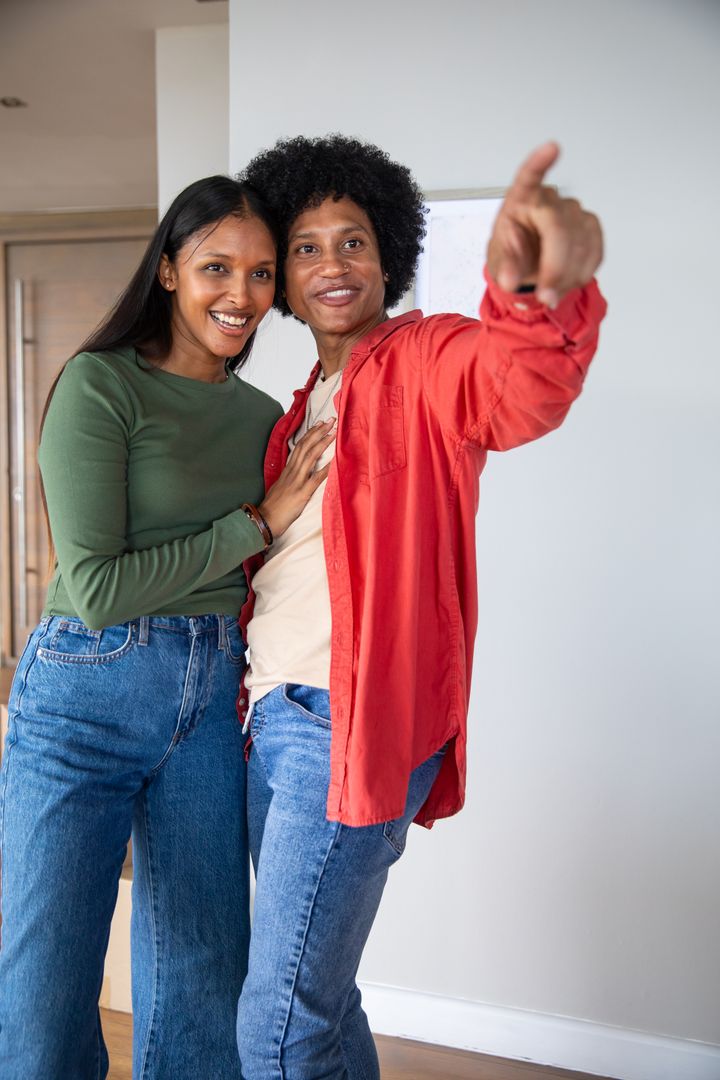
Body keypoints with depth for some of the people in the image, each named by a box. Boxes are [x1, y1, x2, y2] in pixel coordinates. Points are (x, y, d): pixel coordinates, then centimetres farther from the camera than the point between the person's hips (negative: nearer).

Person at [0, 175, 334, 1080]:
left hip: (213, 703, 5)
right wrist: (258, 522, -11)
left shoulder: (264, 417, 9)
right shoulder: (100, 384, -8)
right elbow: (96, 587, -15)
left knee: (199, 984, 13)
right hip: (89, 691, -5)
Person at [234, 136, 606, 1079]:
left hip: (351, 725, -8)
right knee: (314, 991, 20)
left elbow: (517, 396, -33)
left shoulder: (424, 359, -8)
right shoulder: (305, 405, 17)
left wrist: (531, 291, -54)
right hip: (275, 718, 8)